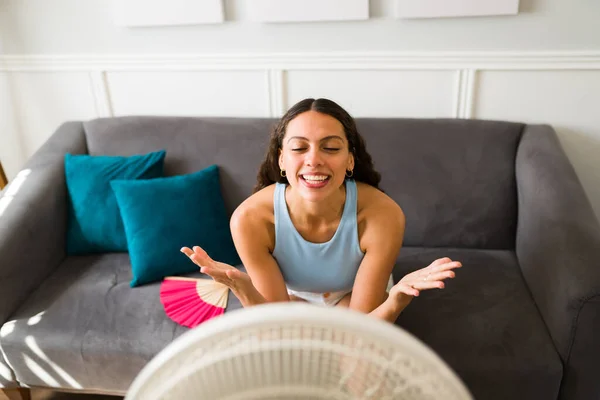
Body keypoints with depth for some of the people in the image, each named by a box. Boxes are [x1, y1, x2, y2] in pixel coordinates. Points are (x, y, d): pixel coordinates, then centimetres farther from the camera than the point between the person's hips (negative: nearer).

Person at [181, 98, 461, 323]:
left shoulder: (383, 215, -36)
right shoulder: (250, 219, -34)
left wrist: (397, 299, -50)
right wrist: (245, 291, -48)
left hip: (352, 297, 0)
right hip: (291, 297, 1)